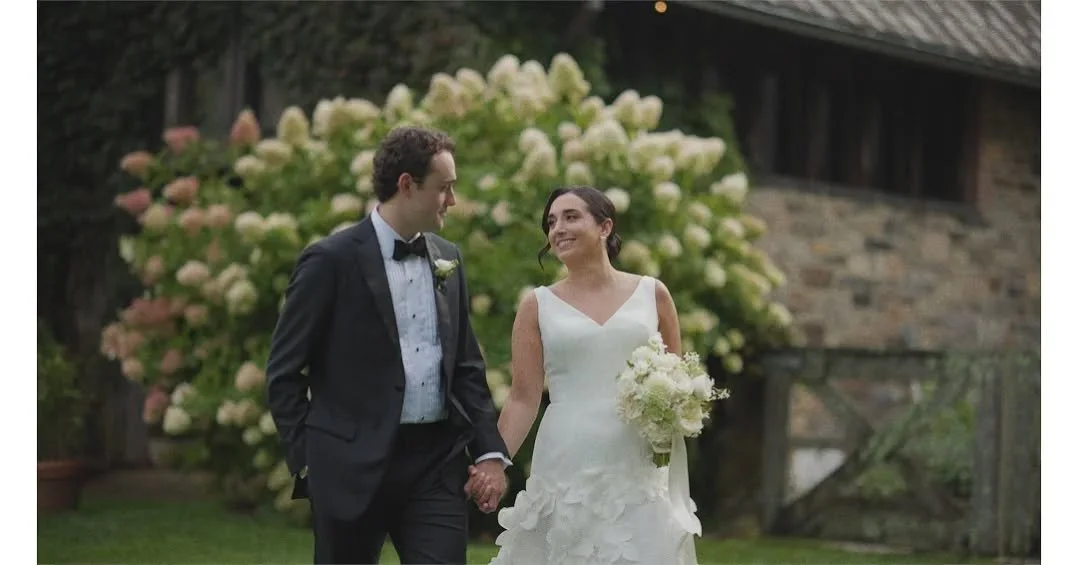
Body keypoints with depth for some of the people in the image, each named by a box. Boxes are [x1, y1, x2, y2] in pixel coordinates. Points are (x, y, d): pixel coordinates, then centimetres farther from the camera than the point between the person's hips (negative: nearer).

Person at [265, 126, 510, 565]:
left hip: (438, 465, 4)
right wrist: (307, 461, -6)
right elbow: (283, 373, -5)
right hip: (353, 467, -4)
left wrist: (490, 451, 6)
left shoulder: (448, 259, 11)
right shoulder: (331, 261, -7)